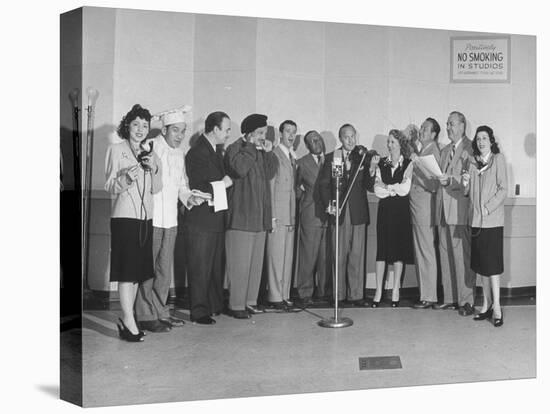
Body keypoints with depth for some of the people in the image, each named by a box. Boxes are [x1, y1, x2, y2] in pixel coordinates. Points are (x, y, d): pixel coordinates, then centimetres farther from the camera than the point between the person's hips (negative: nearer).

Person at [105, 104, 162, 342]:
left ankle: (126, 318, 15)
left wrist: (155, 170, -7)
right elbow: (109, 187, -4)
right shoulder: (116, 150, 1)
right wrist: (126, 179, -23)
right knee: (126, 270, -9)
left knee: (138, 270, 6)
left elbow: (156, 189, 10)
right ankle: (129, 323, -7)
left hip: (145, 217, 6)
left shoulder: (149, 154, 16)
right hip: (124, 216, -6)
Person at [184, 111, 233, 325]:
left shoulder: (216, 151, 15)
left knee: (216, 265, 16)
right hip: (201, 220, -9)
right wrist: (222, 184, -11)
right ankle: (199, 312, 8)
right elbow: (198, 189, -19)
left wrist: (224, 182, 4)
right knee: (200, 267, -1)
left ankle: (215, 306, 27)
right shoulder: (197, 153, -14)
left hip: (217, 218, 9)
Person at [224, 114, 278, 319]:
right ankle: (236, 304, 2)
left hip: (259, 216, 8)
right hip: (241, 216, -8)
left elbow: (270, 173, 14)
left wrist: (269, 152, 5)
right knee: (239, 263, -5)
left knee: (256, 262, 11)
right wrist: (251, 146, -15)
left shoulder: (261, 152, 18)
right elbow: (240, 168, -25)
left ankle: (250, 301, 19)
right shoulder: (235, 148, -6)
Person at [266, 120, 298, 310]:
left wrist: (294, 215, 11)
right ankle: (275, 297, 4)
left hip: (291, 214, 7)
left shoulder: (293, 157, 17)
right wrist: (272, 217, -14)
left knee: (288, 257, 9)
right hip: (278, 214, -7)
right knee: (276, 256, -3)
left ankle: (285, 295, 17)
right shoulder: (274, 155, -7)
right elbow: (270, 187, -10)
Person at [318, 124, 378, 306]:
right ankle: (339, 294, 14)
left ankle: (356, 294, 7)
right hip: (339, 211, 0)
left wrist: (372, 169, -18)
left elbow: (369, 187, -2)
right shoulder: (331, 158, 6)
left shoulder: (363, 157, 5)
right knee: (339, 255, 6)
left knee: (357, 255, 0)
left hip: (358, 212, 0)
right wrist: (328, 205, -8)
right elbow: (323, 184, 5)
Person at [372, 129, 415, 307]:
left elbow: (405, 189, -9)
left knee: (399, 248, 2)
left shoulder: (408, 164, 1)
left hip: (401, 210, -2)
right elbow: (377, 190, 0)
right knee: (382, 248, 0)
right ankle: (378, 291, 4)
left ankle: (395, 291, 12)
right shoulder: (382, 163, 9)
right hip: (385, 209, 2)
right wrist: (394, 189, -9)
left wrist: (387, 186, -4)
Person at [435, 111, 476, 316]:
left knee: (462, 255, -6)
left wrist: (451, 180, -22)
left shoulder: (470, 148, -3)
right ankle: (450, 298, 18)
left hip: (459, 208, -7)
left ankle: (466, 301, 1)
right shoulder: (445, 150, 21)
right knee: (445, 254, 9)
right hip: (443, 208, 8)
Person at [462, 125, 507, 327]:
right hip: (476, 219, 5)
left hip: (492, 219, -5)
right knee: (480, 263, 8)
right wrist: (465, 183, -7)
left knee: (492, 262, -7)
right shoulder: (473, 162, 12)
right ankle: (486, 304, 16)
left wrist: (488, 208, -15)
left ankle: (496, 307, -2)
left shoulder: (498, 159, -1)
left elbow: (503, 189, -6)